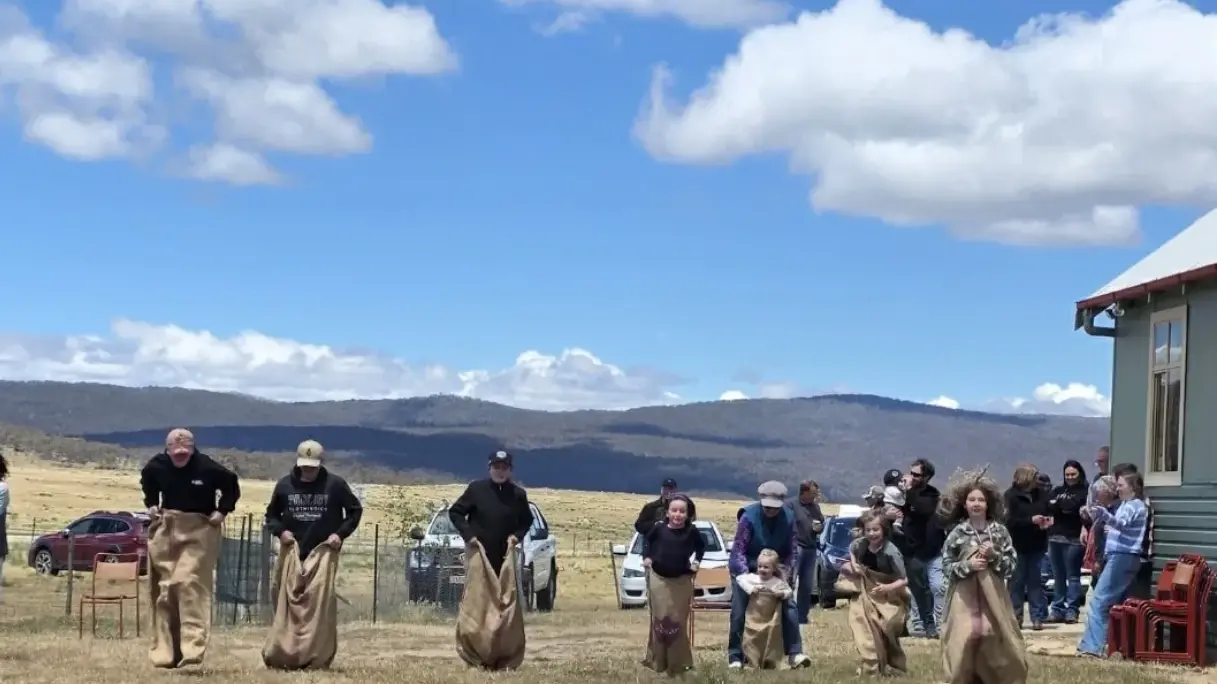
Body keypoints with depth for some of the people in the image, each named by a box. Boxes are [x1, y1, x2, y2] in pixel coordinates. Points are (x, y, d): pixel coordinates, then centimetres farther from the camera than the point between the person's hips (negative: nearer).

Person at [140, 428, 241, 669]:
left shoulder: (207, 468, -15)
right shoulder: (156, 466, -4)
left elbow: (232, 487, 2)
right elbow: (147, 484, 20)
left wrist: (222, 511, -6)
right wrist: (151, 505, 8)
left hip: (198, 532, -4)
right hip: (165, 531, 4)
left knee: (190, 583, -18)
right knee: (163, 589, 5)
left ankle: (192, 648, -22)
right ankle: (165, 652, 14)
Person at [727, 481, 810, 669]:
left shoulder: (788, 517, -13)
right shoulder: (749, 516, -23)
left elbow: (790, 550, -5)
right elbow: (738, 549, -21)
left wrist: (784, 571, -18)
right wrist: (746, 575, -31)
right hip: (745, 569, -3)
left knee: (788, 608, -9)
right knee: (739, 612, -5)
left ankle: (795, 653, -9)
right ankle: (735, 657, 2)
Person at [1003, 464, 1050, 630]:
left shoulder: (1040, 493, 7)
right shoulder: (1011, 496, -8)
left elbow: (1048, 511, 21)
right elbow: (1010, 521, -17)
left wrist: (1048, 520, -1)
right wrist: (1031, 520, -22)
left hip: (1037, 545, 4)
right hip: (1019, 546, -4)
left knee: (1035, 581, 6)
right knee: (1017, 582, 3)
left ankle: (1038, 617, 7)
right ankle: (1015, 616, 10)